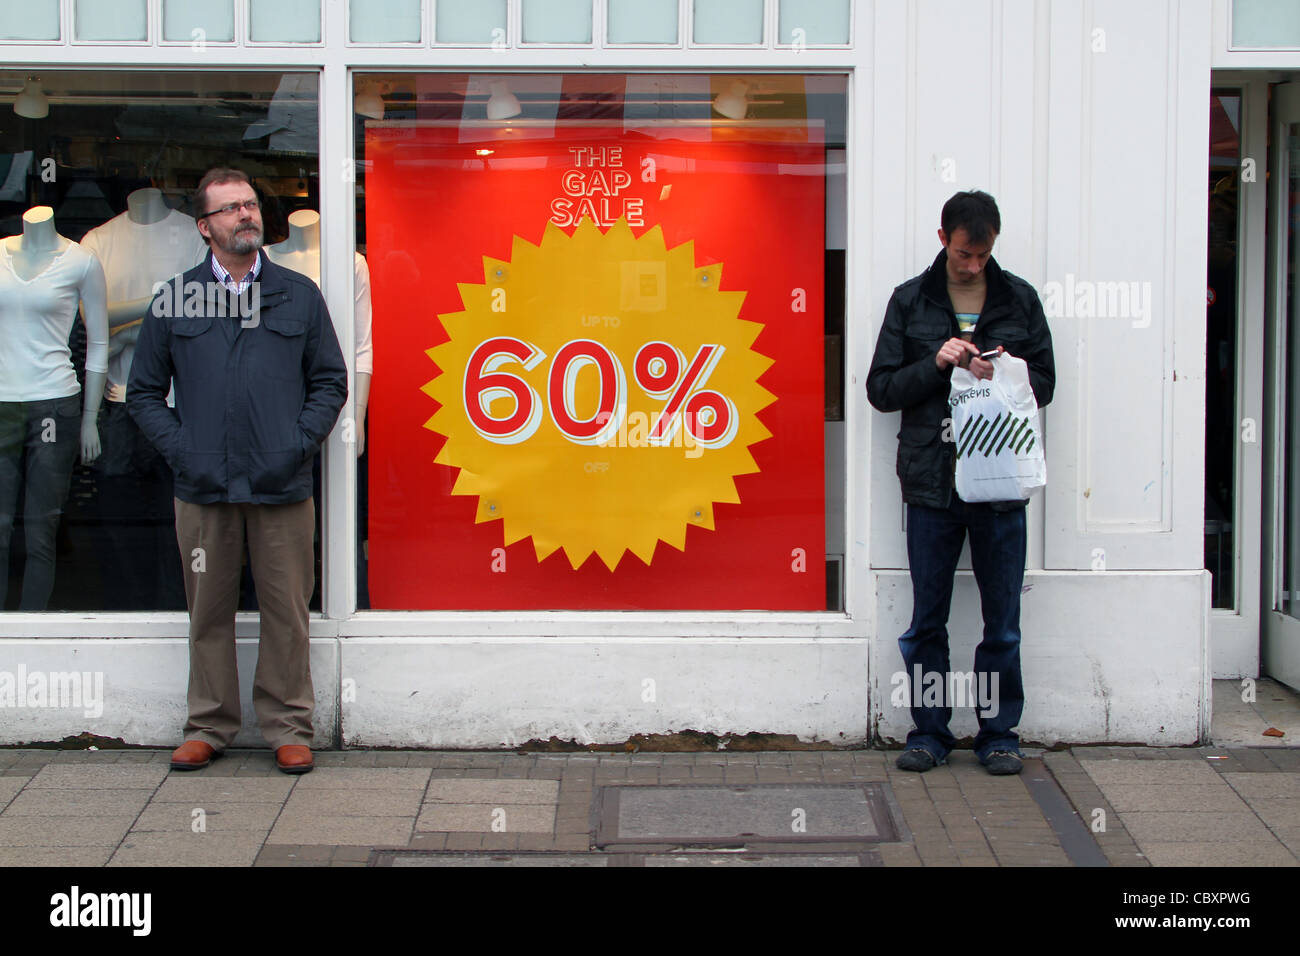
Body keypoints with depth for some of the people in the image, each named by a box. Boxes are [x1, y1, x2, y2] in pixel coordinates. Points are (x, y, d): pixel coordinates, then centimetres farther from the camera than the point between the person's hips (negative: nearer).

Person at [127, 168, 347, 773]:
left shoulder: (299, 296, 8)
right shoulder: (174, 301, 7)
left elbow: (331, 382, 9)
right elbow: (143, 391, 11)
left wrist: (298, 445, -4)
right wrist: (179, 447, -3)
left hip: (281, 489, 0)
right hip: (202, 489, 1)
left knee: (286, 612, 3)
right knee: (208, 612, 8)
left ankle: (288, 728, 14)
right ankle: (208, 727, 19)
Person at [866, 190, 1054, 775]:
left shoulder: (1020, 300, 7)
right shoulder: (910, 302, 6)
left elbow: (1044, 383, 10)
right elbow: (881, 388, 4)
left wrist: (1002, 378, -10)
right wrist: (936, 363, -11)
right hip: (931, 481, 0)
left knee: (1002, 621, 4)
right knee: (926, 620, 5)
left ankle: (999, 734, 15)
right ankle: (929, 732, 16)